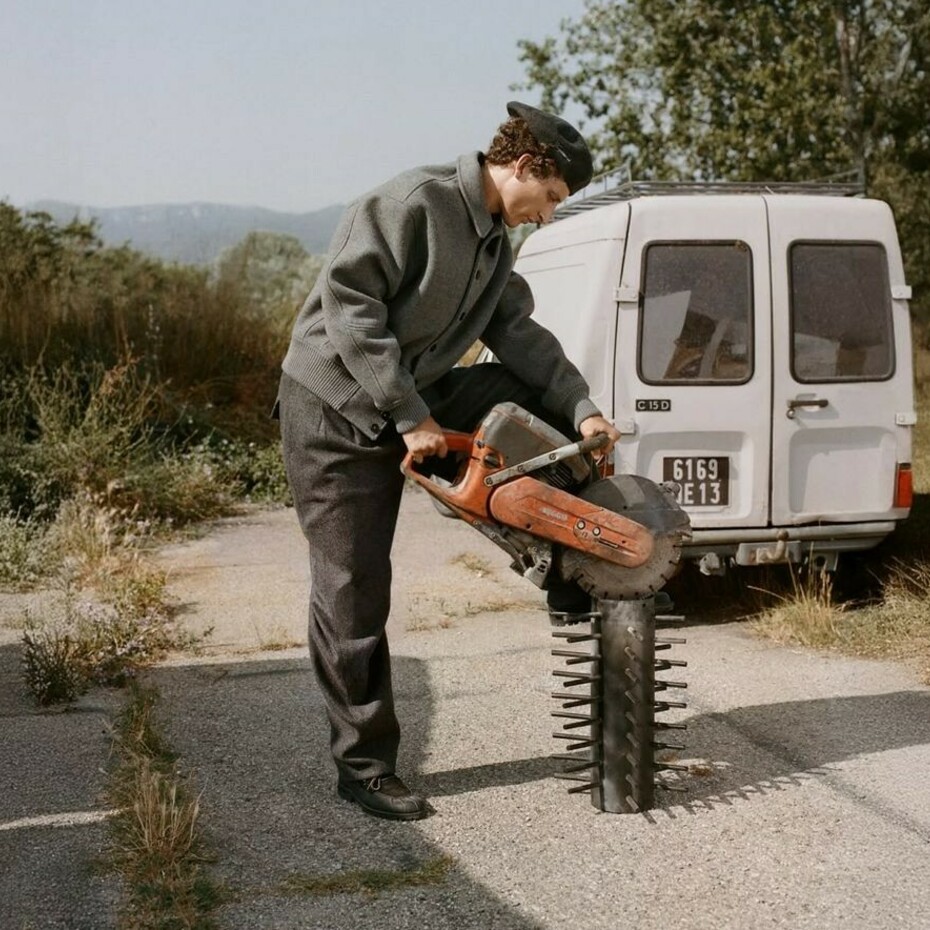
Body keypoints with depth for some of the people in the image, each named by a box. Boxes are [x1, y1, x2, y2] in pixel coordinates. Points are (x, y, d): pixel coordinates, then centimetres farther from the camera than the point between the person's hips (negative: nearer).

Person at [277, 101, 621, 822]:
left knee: (525, 400, 0)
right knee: (354, 591, -4)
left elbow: (518, 333, 6)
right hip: (336, 408, -8)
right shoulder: (416, 202, -19)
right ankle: (364, 764, 8)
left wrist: (581, 409, -7)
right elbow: (348, 304, -25)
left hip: (413, 401, 8)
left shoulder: (497, 243, 8)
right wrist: (408, 417, -25)